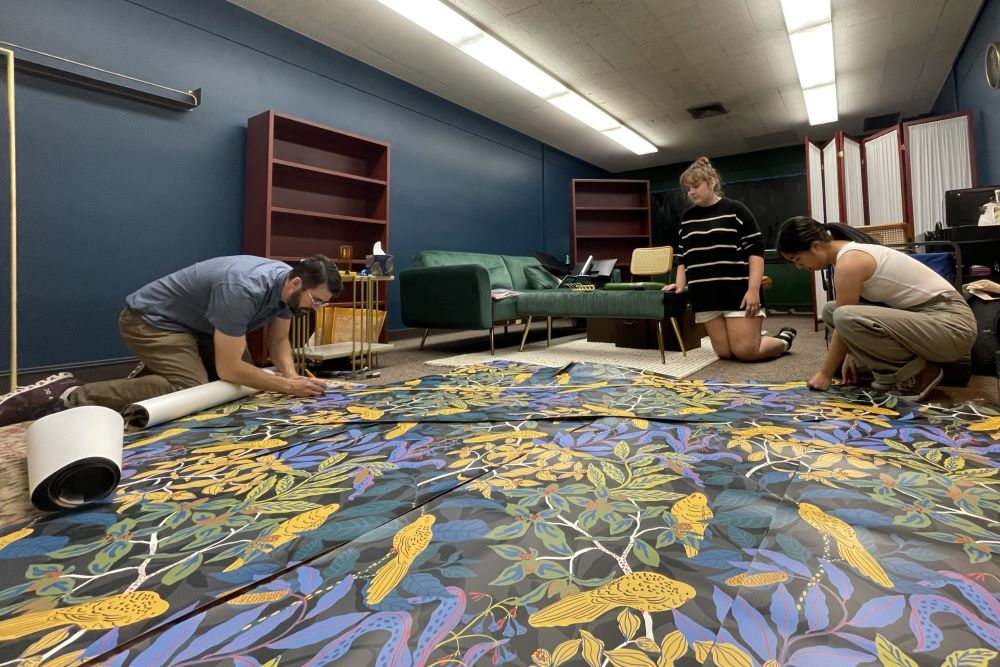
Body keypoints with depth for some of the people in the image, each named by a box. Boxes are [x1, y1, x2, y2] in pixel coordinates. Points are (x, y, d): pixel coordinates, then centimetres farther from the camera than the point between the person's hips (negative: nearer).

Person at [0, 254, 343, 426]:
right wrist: (288, 386, -29)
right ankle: (67, 396, -18)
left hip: (195, 325, 9)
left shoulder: (288, 286, -10)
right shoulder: (243, 289, -37)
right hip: (150, 319, -9)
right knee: (190, 387, -29)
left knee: (247, 373, 11)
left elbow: (278, 341, 2)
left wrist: (291, 373, -17)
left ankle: (148, 376, 22)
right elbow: (228, 368, -34)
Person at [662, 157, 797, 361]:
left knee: (745, 351, -7)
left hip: (738, 291, -4)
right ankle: (755, 336, 31)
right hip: (706, 295, 4)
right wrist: (680, 284, -1)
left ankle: (784, 338, 23)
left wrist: (753, 289, -15)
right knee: (725, 352, 0)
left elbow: (755, 251, -5)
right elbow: (682, 257, 16)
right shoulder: (687, 218, 13)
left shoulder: (735, 209, 0)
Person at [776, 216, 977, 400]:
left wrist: (825, 374, -5)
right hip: (921, 315, 10)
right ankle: (891, 372, 10)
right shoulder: (848, 252, 8)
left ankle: (917, 373, -8)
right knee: (830, 310, 10)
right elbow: (848, 310, 16)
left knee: (844, 318, -31)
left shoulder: (848, 262, -20)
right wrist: (851, 356, 15)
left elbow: (845, 321, -15)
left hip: (951, 323, -10)